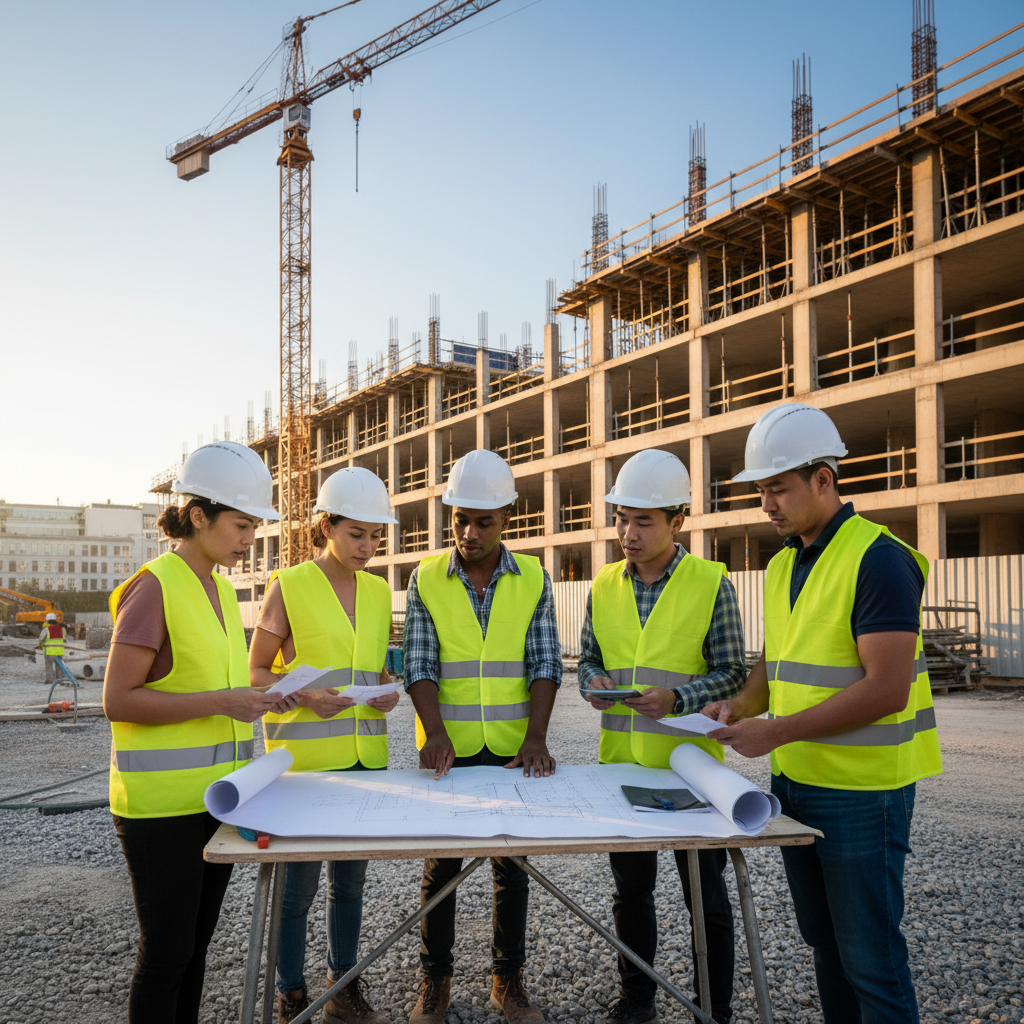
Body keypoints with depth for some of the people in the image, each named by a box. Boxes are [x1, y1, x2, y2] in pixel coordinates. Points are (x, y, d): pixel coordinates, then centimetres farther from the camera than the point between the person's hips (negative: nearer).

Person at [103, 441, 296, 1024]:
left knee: (196, 942, 18)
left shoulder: (221, 588, 10)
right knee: (166, 951, 4)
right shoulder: (154, 588, -15)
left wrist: (254, 696, 2)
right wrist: (221, 701, -23)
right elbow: (118, 700, -18)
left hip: (216, 796, 8)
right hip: (162, 805, -8)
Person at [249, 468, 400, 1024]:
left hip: (364, 756, 5)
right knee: (298, 883, 4)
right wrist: (305, 697, -21)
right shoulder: (289, 586, -7)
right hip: (304, 756, -5)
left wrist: (388, 689, -3)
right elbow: (255, 673, -4)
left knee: (350, 878, 16)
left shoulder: (378, 590, 9)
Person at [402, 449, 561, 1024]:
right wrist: (435, 733, -19)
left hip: (513, 750, 1)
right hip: (449, 749, 0)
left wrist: (536, 737, -15)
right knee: (441, 863, 8)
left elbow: (545, 663, -3)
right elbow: (419, 665, -5)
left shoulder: (533, 578, 1)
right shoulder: (426, 579, -1)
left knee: (512, 864, 10)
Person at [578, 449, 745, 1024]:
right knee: (631, 889, 18)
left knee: (705, 895, 9)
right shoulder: (605, 586, 4)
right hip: (621, 763, 4)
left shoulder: (711, 583, -8)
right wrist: (594, 684, -10)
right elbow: (589, 658, 13)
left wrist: (676, 698, -23)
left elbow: (732, 673, -7)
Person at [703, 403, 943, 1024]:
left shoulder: (878, 559, -17)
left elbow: (886, 689, -23)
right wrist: (741, 705, -2)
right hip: (795, 782, 8)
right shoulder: (784, 565, 10)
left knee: (870, 959, 4)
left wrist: (777, 732, -23)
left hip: (861, 792, -8)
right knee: (824, 942, 20)